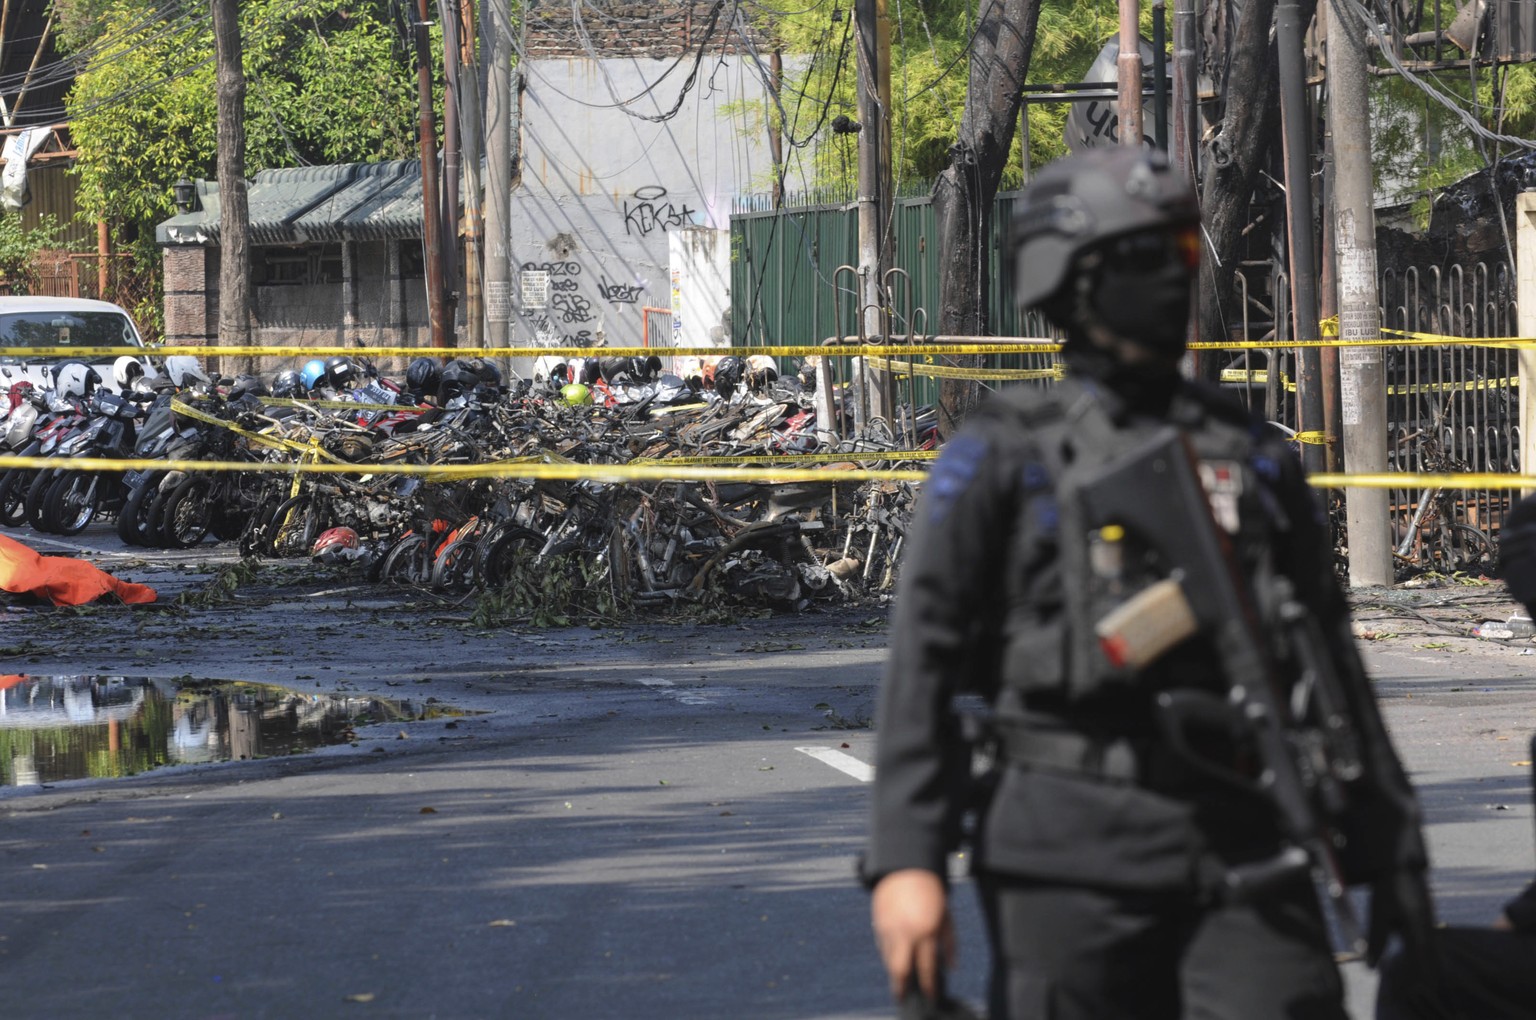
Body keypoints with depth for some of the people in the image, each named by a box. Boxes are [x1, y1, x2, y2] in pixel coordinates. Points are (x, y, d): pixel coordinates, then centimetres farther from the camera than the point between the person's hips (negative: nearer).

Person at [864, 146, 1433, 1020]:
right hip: (1070, 850, -3)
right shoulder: (1004, 456, 4)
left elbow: (1334, 669, 19)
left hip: (1243, 844, 3)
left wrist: (1391, 850, 16)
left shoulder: (1255, 458, 15)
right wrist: (906, 859, -13)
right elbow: (923, 660, -2)